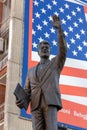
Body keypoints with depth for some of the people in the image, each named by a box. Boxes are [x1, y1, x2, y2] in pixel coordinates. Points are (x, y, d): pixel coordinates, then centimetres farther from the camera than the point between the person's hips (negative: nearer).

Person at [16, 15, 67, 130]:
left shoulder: (56, 63, 21)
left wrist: (59, 28, -8)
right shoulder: (31, 71, 29)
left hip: (50, 102, -3)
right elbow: (27, 90, 24)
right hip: (36, 104, 3)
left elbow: (63, 50, 1)